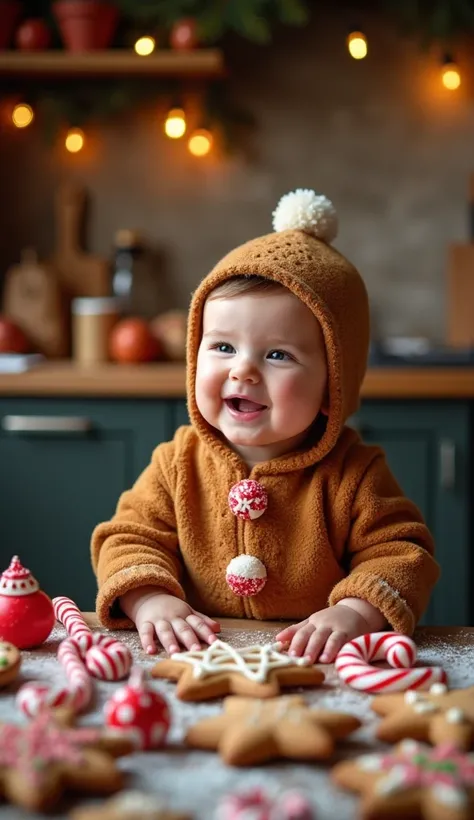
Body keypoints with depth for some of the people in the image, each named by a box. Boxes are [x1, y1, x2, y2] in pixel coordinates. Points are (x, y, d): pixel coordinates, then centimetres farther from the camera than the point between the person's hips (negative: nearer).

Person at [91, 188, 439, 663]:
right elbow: (131, 536, 4)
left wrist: (354, 612, -23)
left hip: (317, 672, -1)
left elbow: (401, 554, -5)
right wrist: (151, 600, -17)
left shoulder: (352, 477, -4)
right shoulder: (178, 464, 2)